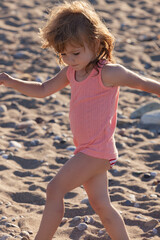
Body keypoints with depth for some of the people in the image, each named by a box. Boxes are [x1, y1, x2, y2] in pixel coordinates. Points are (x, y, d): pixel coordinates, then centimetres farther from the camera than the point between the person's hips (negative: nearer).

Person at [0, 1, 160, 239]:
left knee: (55, 189, -10)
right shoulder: (71, 71, 5)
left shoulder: (109, 73, -18)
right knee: (101, 204, 15)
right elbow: (43, 90, 13)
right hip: (87, 150, 8)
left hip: (97, 151, -8)